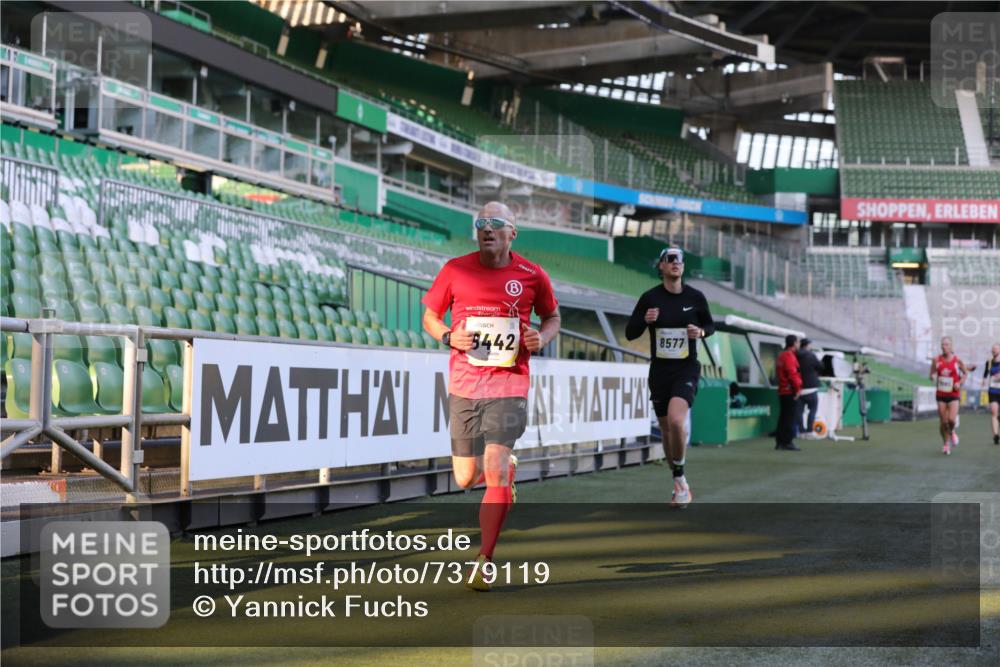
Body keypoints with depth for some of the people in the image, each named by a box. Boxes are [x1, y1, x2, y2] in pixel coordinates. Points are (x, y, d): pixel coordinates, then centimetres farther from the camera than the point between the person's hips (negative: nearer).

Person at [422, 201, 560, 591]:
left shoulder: (532, 276, 1)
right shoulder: (455, 270, 1)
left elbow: (552, 316, 17)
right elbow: (430, 315, 12)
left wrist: (542, 338, -5)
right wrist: (448, 337, -9)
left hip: (509, 386, -2)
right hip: (463, 386, 2)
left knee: (496, 476, -15)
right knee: (465, 479, 8)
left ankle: (484, 563, -7)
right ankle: (506, 464, 44)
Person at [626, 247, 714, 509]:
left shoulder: (695, 297, 0)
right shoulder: (650, 298, -1)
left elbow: (710, 325, 15)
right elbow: (630, 333, 2)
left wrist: (702, 332, -8)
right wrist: (645, 320, -18)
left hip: (686, 370, -2)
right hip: (659, 371, 2)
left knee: (676, 420, -25)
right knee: (666, 431, 8)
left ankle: (679, 479, -8)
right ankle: (680, 485, 26)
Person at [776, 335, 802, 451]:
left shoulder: (782, 356, 16)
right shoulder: (789, 356, -15)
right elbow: (792, 374, -23)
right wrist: (797, 388, -15)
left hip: (782, 392, 10)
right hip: (790, 392, -10)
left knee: (783, 417, 14)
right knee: (790, 418, -7)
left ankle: (779, 441, 18)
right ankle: (788, 442, -6)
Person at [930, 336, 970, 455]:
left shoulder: (957, 360, -6)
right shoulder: (936, 360, -1)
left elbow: (965, 373, 8)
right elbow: (932, 375, 7)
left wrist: (960, 383, -9)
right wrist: (933, 377, -17)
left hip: (954, 395, -2)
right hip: (941, 395, 2)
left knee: (951, 420, -17)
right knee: (943, 422, 2)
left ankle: (952, 432, 18)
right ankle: (946, 444, 21)